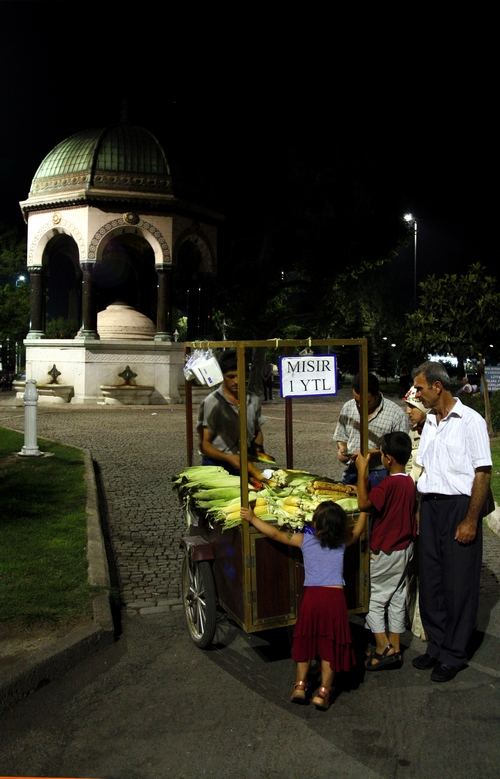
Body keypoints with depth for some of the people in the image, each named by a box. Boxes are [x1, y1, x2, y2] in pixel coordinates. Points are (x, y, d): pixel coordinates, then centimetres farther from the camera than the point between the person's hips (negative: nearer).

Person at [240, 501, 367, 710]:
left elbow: (275, 533, 6)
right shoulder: (342, 543, 6)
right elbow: (357, 531, 26)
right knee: (330, 646, 8)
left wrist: (252, 518, 17)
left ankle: (300, 686, 20)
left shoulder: (304, 540, 2)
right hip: (335, 597, 0)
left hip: (311, 596, 0)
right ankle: (323, 692, 8)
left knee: (305, 643, 17)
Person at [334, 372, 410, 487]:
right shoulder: (347, 408, 6)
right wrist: (341, 450, -4)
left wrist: (378, 451, -22)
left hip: (379, 474, -4)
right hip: (351, 472, 5)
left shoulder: (396, 413, -10)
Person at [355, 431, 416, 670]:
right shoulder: (409, 481, 3)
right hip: (405, 549, 8)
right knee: (397, 598, 14)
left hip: (386, 552, -8)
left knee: (374, 599, 5)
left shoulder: (389, 483, -24)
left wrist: (362, 470, -25)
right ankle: (394, 649, 21)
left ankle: (383, 649, 5)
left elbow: (364, 503, -30)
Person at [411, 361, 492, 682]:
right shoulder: (429, 422, 13)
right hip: (430, 507, 7)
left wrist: (470, 520, -15)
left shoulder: (470, 421, -9)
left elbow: (483, 473, -11)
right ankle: (437, 646, 26)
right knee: (430, 581, 12)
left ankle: (454, 655, 15)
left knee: (459, 585, 3)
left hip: (459, 507, -7)